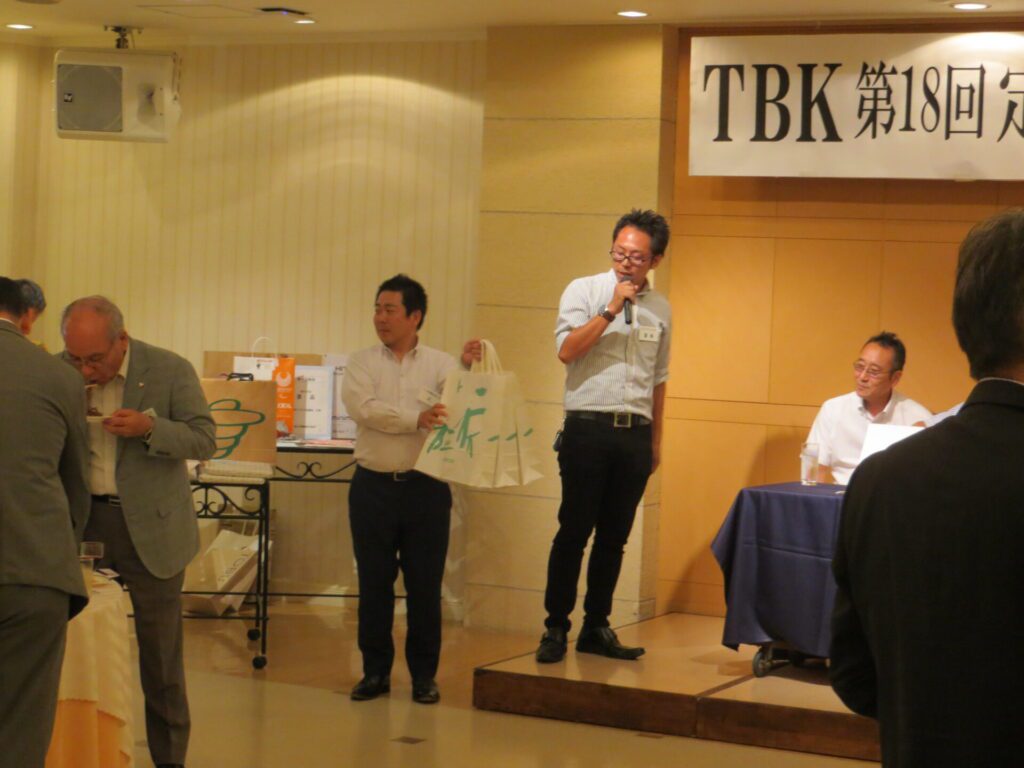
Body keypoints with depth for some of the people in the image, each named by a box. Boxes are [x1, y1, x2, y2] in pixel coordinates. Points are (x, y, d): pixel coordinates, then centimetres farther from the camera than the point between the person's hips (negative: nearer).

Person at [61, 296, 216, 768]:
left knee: (161, 655, 4)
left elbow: (204, 441, -6)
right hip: (84, 524, 3)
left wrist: (149, 427, -22)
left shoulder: (171, 371, -8)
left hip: (150, 528, -2)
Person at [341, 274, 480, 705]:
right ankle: (375, 671, 17)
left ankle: (424, 674, 14)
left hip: (426, 487, -1)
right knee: (374, 584, 7)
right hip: (373, 486, 1)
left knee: (425, 586, 4)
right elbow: (363, 408, -12)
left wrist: (469, 368, -29)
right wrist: (416, 419, -22)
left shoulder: (440, 364, 5)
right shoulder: (362, 363, 5)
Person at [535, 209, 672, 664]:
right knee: (574, 532, -4)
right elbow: (567, 350, -13)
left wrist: (655, 440, 18)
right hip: (589, 426, -4)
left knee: (614, 537, 7)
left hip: (635, 433, 4)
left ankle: (596, 628, 15)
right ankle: (555, 628, 3)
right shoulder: (584, 291, 0)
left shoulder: (660, 309, 12)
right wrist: (611, 310, -16)